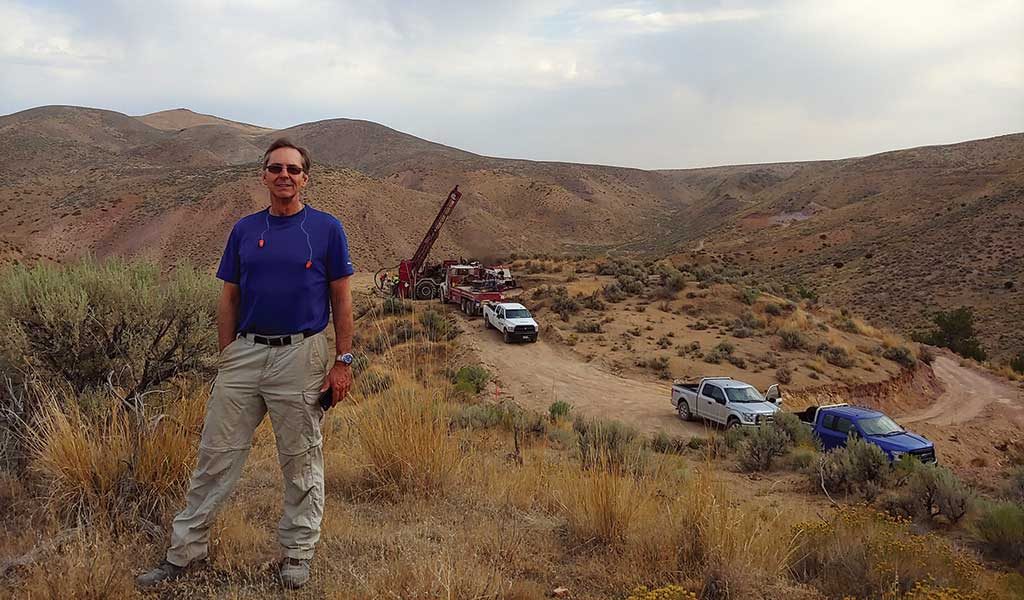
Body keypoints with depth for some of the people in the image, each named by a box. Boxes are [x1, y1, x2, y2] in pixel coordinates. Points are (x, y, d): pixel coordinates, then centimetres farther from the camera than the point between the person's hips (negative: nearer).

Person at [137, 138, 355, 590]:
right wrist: (226, 358, 7)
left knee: (301, 460, 8)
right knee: (216, 454, 8)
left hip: (301, 356, -3)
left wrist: (342, 361, -5)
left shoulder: (327, 229, -1)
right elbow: (229, 299, 12)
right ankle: (185, 548, 20)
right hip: (245, 353, 3)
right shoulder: (244, 230, 8)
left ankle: (298, 551, 23)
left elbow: (341, 299, 0)